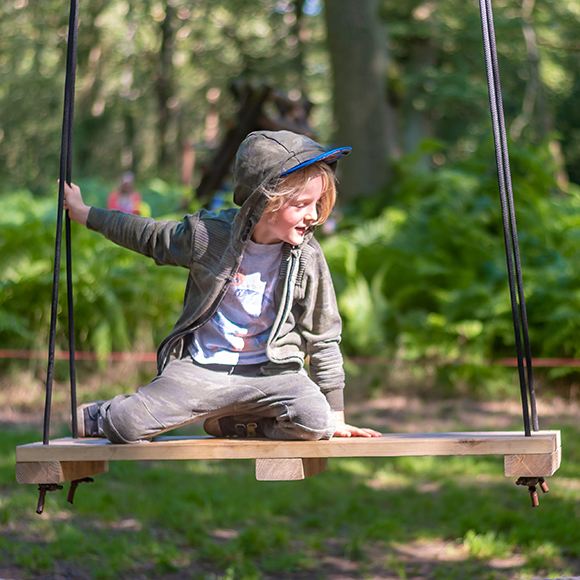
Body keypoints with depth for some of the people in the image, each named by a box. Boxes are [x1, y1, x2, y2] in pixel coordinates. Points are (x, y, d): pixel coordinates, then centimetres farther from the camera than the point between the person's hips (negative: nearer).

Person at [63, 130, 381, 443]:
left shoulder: (307, 258, -5)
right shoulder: (209, 236, -8)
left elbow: (324, 338, 4)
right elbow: (149, 235, 11)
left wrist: (336, 416, 4)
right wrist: (83, 213, 18)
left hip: (269, 372, 1)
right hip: (201, 369, -1)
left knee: (314, 421, -28)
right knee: (127, 427, -19)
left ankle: (228, 423, 0)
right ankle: (100, 416, 21)